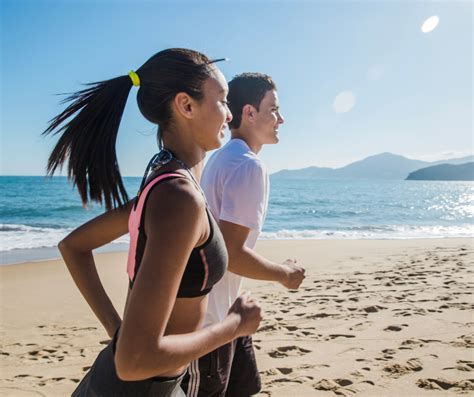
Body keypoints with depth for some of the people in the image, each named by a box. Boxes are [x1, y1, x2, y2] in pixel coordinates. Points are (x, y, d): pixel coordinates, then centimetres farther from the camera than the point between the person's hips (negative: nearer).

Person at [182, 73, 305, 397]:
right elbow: (230, 253, -26)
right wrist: (285, 274, -11)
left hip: (222, 312, 9)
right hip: (208, 320, -9)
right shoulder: (249, 166, -21)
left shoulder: (221, 159, 10)